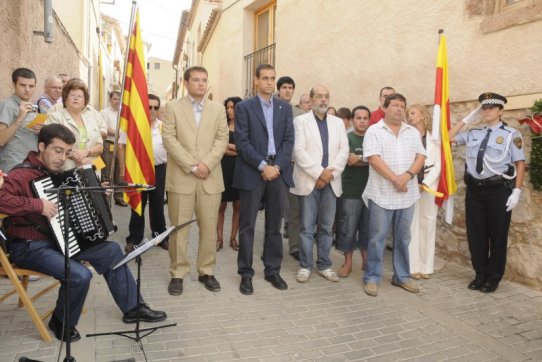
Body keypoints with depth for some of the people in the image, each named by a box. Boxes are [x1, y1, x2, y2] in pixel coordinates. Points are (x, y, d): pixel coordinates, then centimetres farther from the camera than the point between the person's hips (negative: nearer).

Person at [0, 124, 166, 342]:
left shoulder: (56, 172, 9)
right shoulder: (22, 174, -17)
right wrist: (38, 205, -34)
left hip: (57, 239, 9)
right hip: (28, 247, -9)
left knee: (111, 250, 3)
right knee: (80, 275, -28)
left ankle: (133, 308, 13)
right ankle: (61, 324, 4)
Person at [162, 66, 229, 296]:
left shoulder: (218, 109, 12)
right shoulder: (173, 107, 6)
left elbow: (222, 139, 4)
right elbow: (169, 139, -4)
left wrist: (206, 164, -10)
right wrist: (192, 165, -12)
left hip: (211, 178, 2)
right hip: (181, 177, -2)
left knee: (209, 228, 6)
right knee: (179, 228, 3)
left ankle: (206, 272, 20)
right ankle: (177, 274, 16)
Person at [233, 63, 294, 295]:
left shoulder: (285, 107, 12)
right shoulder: (244, 107, 1)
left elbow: (289, 140, 5)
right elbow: (242, 142, -7)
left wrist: (277, 166, -8)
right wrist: (263, 166, -15)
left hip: (278, 171, 3)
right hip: (252, 172, -3)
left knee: (274, 225, 10)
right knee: (247, 226, 2)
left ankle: (273, 270, 22)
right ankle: (246, 274, 13)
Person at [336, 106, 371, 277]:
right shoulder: (346, 138, -2)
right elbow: (351, 160, -15)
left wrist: (359, 159, -12)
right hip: (350, 191, -3)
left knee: (368, 228, 11)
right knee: (348, 228, 1)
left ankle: (366, 260, 25)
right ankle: (347, 263, 14)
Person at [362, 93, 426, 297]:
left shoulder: (413, 132, 12)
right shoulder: (374, 131, -2)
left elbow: (420, 157, 5)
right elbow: (373, 158, -12)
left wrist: (407, 175, -14)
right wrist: (395, 179, -17)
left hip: (407, 194, 5)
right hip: (381, 193, -4)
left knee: (403, 238, 12)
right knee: (377, 237, 1)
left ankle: (401, 277, 25)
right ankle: (372, 278, 12)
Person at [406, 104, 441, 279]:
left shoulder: (434, 138, 8)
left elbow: (437, 165, 3)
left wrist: (425, 183, -10)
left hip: (429, 186, 2)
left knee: (427, 226, 5)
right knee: (411, 226, -2)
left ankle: (426, 266, 12)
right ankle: (413, 266, 4)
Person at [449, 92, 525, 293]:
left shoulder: (511, 134, -3)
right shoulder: (473, 134, 11)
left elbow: (520, 164, -5)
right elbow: (448, 137, 15)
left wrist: (516, 192, -11)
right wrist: (467, 119, 8)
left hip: (498, 189, -4)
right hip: (474, 189, 4)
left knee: (497, 235, 6)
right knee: (475, 234, 9)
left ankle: (493, 278, 21)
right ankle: (480, 275, 24)